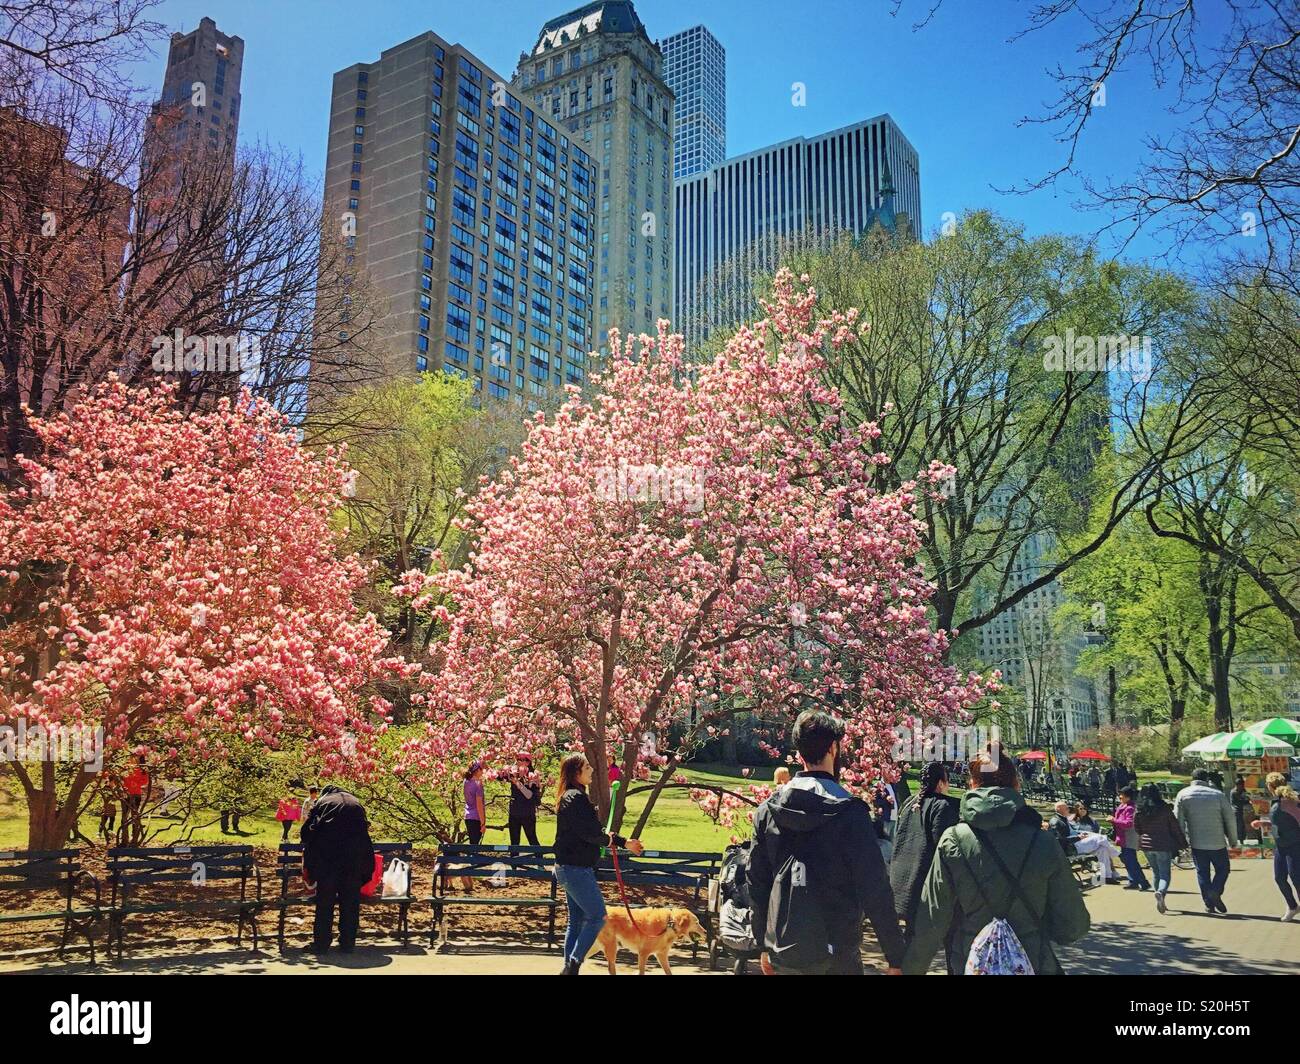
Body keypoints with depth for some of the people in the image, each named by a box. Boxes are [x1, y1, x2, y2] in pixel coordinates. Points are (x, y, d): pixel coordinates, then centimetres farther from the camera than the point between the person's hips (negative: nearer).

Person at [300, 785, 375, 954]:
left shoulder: (322, 802, 18)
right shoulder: (356, 803, 25)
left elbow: (306, 832, 14)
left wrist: (306, 864, 24)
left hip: (327, 854, -2)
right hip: (355, 856, 2)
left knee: (324, 901, 7)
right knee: (350, 901, 9)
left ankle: (321, 943, 10)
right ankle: (347, 943, 11)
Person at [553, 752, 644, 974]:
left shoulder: (571, 797, 15)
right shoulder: (576, 798, -18)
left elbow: (593, 828, 19)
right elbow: (591, 833, -22)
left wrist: (624, 842, 14)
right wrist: (609, 839, -2)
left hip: (569, 868, 10)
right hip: (577, 869, -10)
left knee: (576, 920, 14)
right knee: (597, 916, -5)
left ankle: (569, 967, 19)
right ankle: (574, 963, -3)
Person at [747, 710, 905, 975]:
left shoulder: (767, 809, 2)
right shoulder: (849, 811, -13)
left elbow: (757, 882, 8)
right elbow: (875, 888, -14)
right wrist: (896, 958, -7)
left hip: (782, 952, 5)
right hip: (835, 955, -4)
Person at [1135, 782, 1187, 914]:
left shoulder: (1139, 810, -1)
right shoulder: (1164, 809, -9)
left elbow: (1136, 828, 9)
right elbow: (1175, 828, -3)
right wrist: (1182, 844, 8)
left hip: (1146, 845, 3)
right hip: (1164, 845, -3)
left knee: (1155, 872, 18)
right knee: (1165, 873, -1)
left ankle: (1160, 900, 19)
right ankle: (1161, 892, -28)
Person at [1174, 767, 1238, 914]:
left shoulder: (1183, 794, 1)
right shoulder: (1218, 794, -1)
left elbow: (1178, 820, -1)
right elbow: (1230, 819, 0)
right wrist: (1233, 840, 10)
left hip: (1196, 843, 1)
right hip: (1217, 842, -1)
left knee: (1202, 872, 11)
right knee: (1223, 869, 14)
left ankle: (1209, 903, 7)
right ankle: (1215, 893, -8)